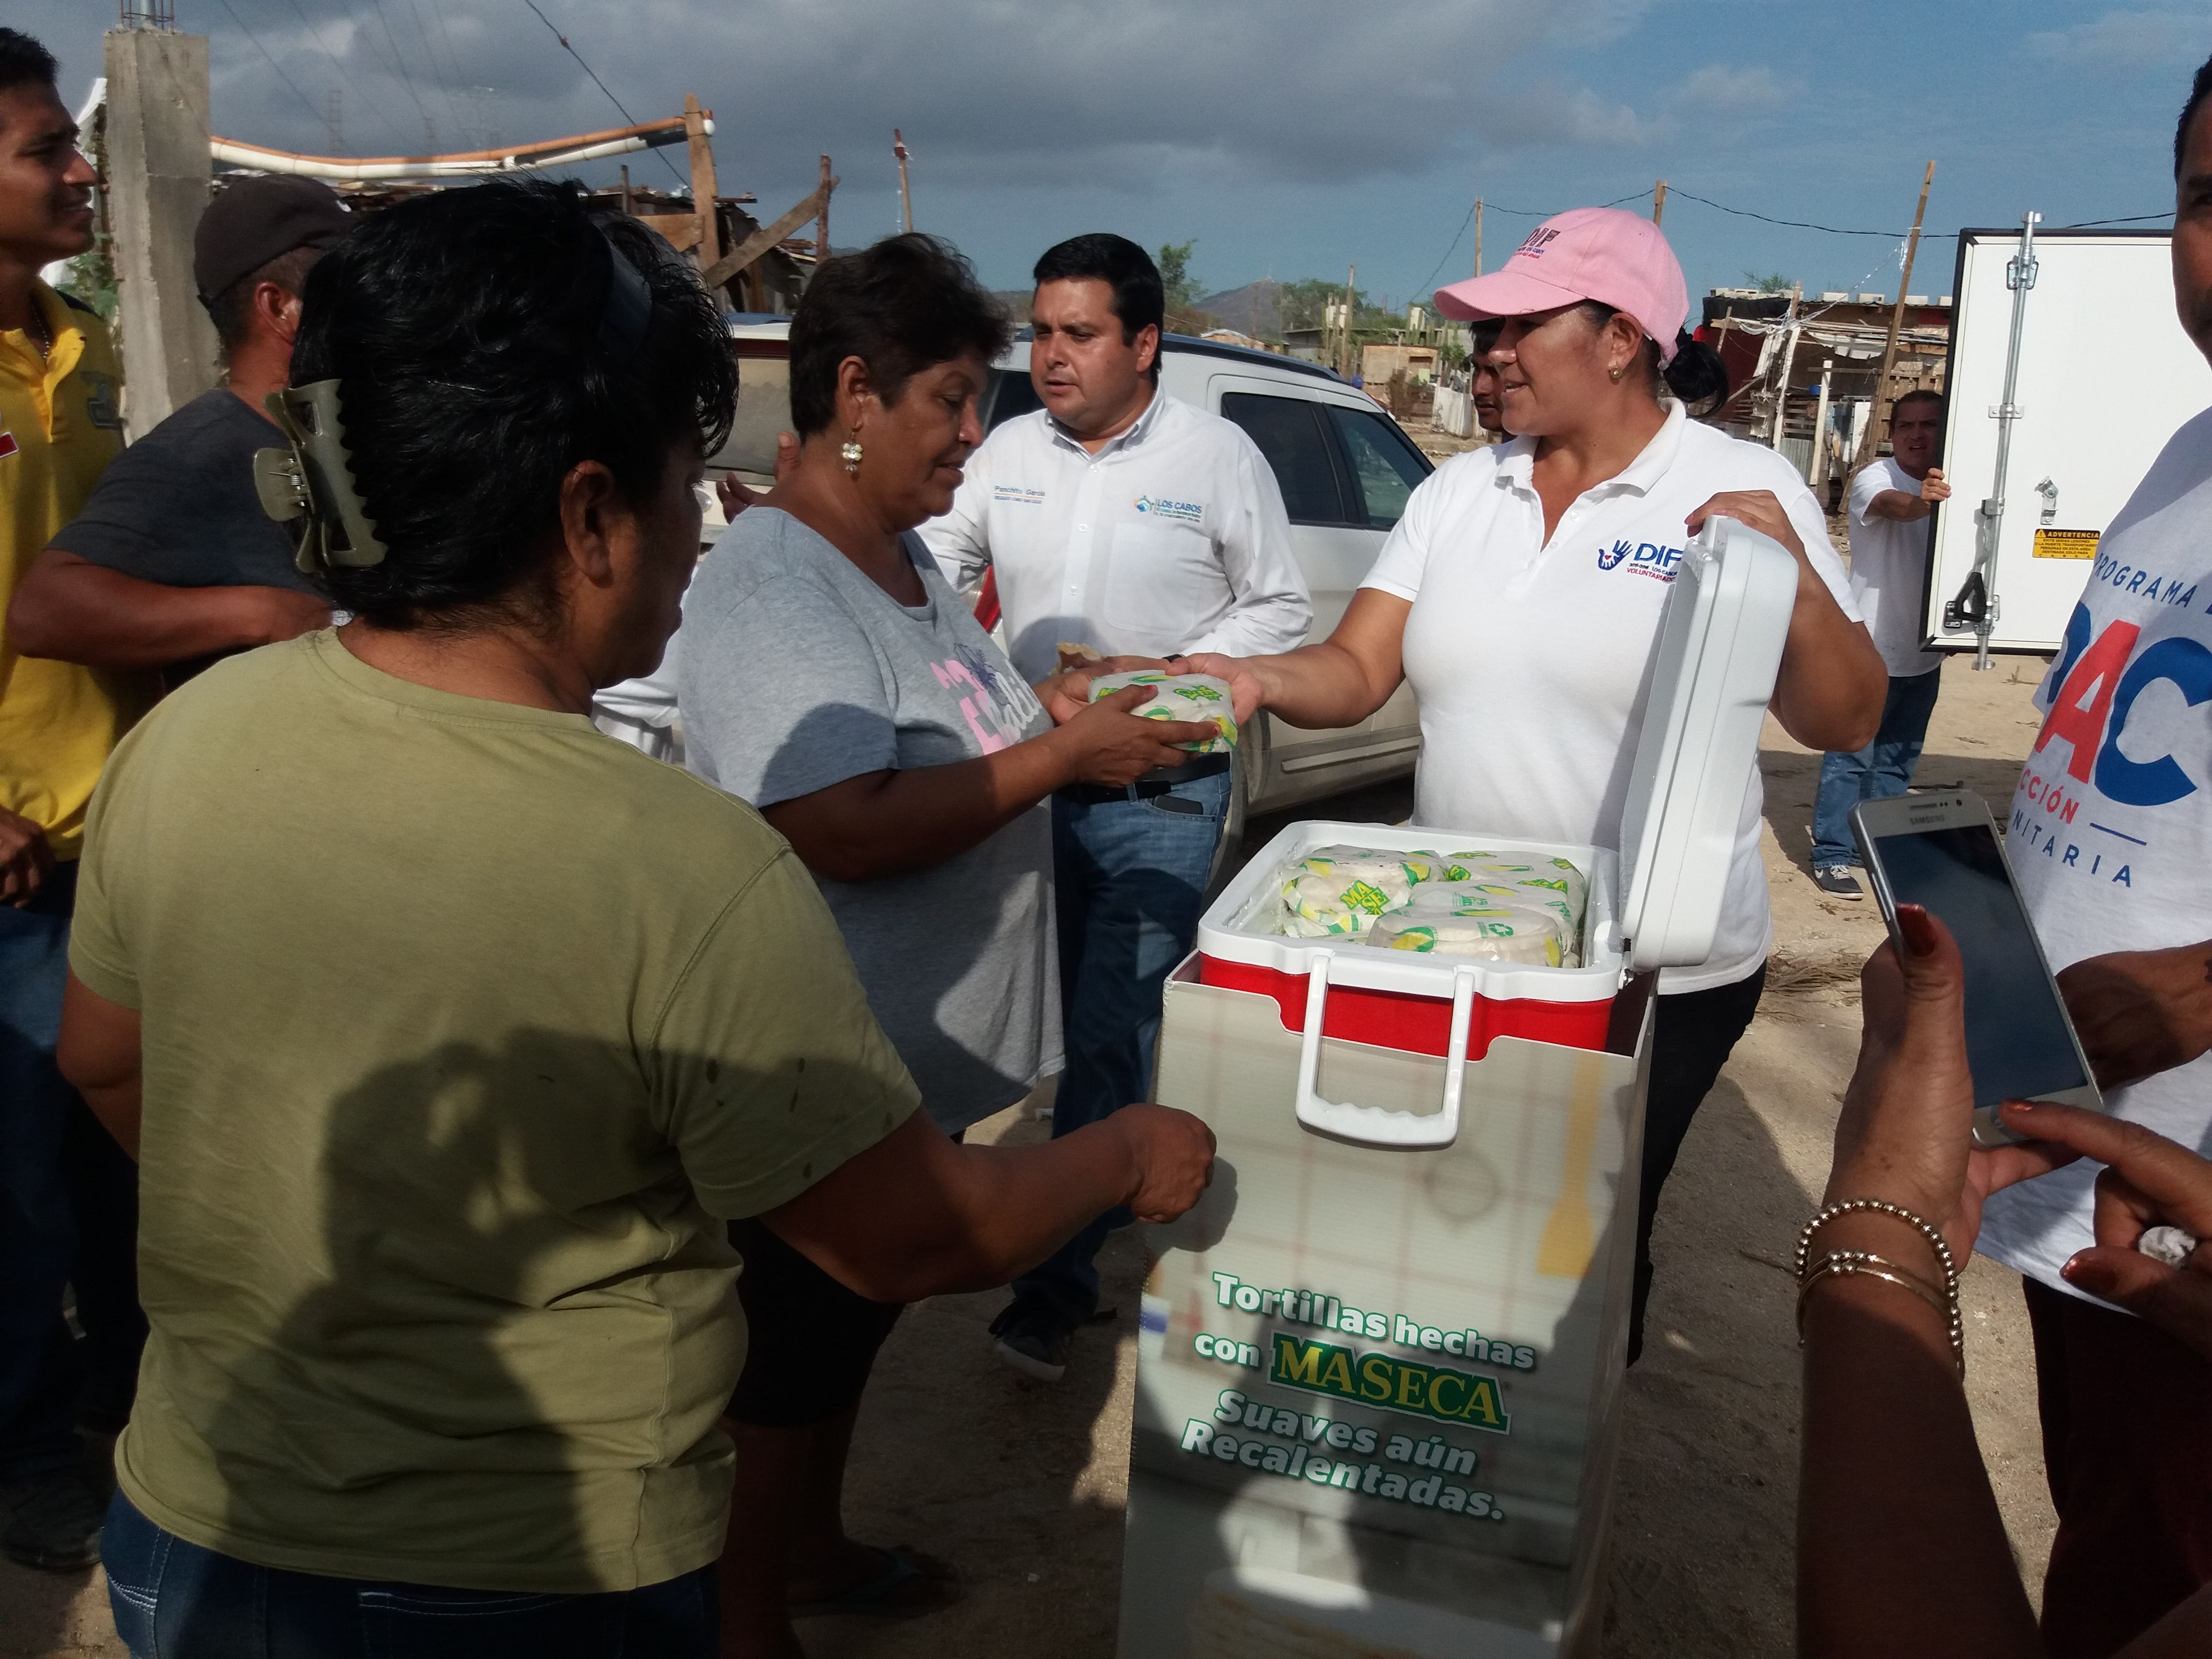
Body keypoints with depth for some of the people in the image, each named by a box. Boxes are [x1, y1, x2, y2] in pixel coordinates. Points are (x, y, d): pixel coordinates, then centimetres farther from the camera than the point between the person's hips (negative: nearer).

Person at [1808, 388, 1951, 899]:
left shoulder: (1951, 486, 9)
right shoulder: (1873, 478, -12)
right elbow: (1892, 505, -35)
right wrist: (1919, 502, -58)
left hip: (1923, 651, 7)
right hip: (1871, 648, -7)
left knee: (1897, 761, 15)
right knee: (1851, 756, -5)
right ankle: (1833, 856, -1)